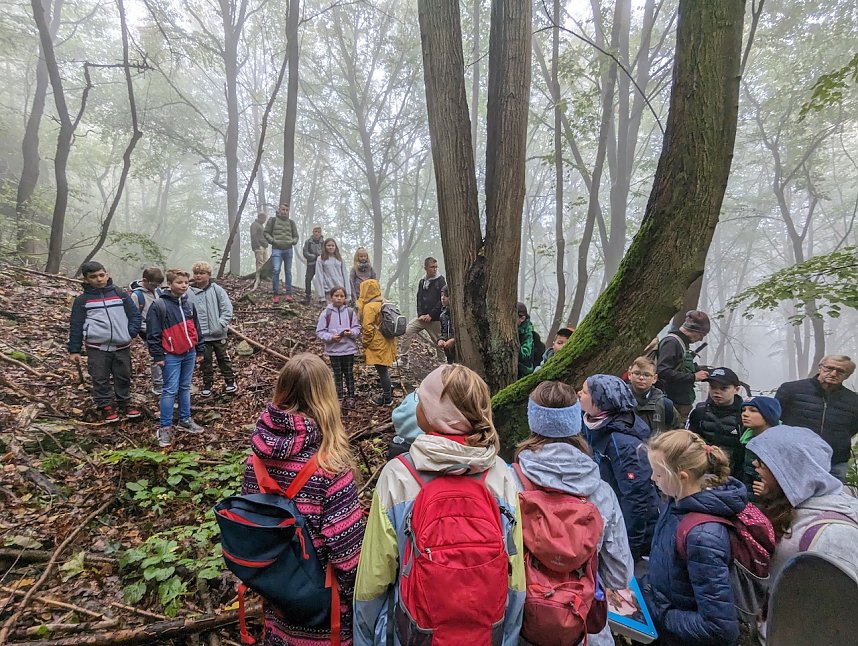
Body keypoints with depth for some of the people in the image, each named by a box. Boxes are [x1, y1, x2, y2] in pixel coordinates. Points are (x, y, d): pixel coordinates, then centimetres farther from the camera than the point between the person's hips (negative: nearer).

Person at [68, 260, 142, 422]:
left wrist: (130, 333, -5)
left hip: (122, 346, 1)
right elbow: (75, 326, 5)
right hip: (97, 348, -1)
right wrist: (74, 350, 2)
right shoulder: (82, 300, 4)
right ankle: (106, 406, 17)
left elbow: (135, 315, 9)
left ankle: (124, 403, 27)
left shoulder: (120, 294, 6)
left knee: (123, 377, 11)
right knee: (101, 379, 3)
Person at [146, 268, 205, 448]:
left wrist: (200, 349, 14)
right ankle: (165, 427, 5)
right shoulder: (159, 305, -10)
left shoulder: (189, 304, 8)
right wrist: (157, 355, -11)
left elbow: (196, 328, 15)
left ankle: (185, 420, 25)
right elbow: (153, 332, -10)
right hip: (171, 356, -6)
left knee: (185, 388, 14)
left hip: (189, 353, 6)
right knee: (170, 390, -3)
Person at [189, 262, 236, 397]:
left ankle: (230, 381, 26)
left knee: (223, 357, 13)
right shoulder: (189, 293, -3)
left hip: (218, 333, 0)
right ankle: (207, 384, 25)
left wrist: (221, 324, -14)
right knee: (206, 360, 11)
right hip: (201, 335, 1)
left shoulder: (217, 290, -5)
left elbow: (227, 309, -5)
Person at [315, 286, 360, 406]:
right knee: (337, 375, 11)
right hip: (333, 350, -1)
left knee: (349, 374, 11)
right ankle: (339, 398, 24)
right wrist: (331, 337, -20)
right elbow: (320, 332, -5)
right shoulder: (326, 313, -6)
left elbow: (357, 328, 2)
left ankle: (351, 397, 23)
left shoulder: (350, 312, -3)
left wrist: (351, 332, -19)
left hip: (349, 348, 1)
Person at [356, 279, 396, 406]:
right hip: (387, 342, 8)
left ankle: (387, 398, 14)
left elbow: (368, 329, -20)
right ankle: (388, 392, 34)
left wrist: (365, 344, -8)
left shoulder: (369, 307, -17)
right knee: (384, 369, 22)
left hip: (377, 345, -8)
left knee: (382, 371, 3)